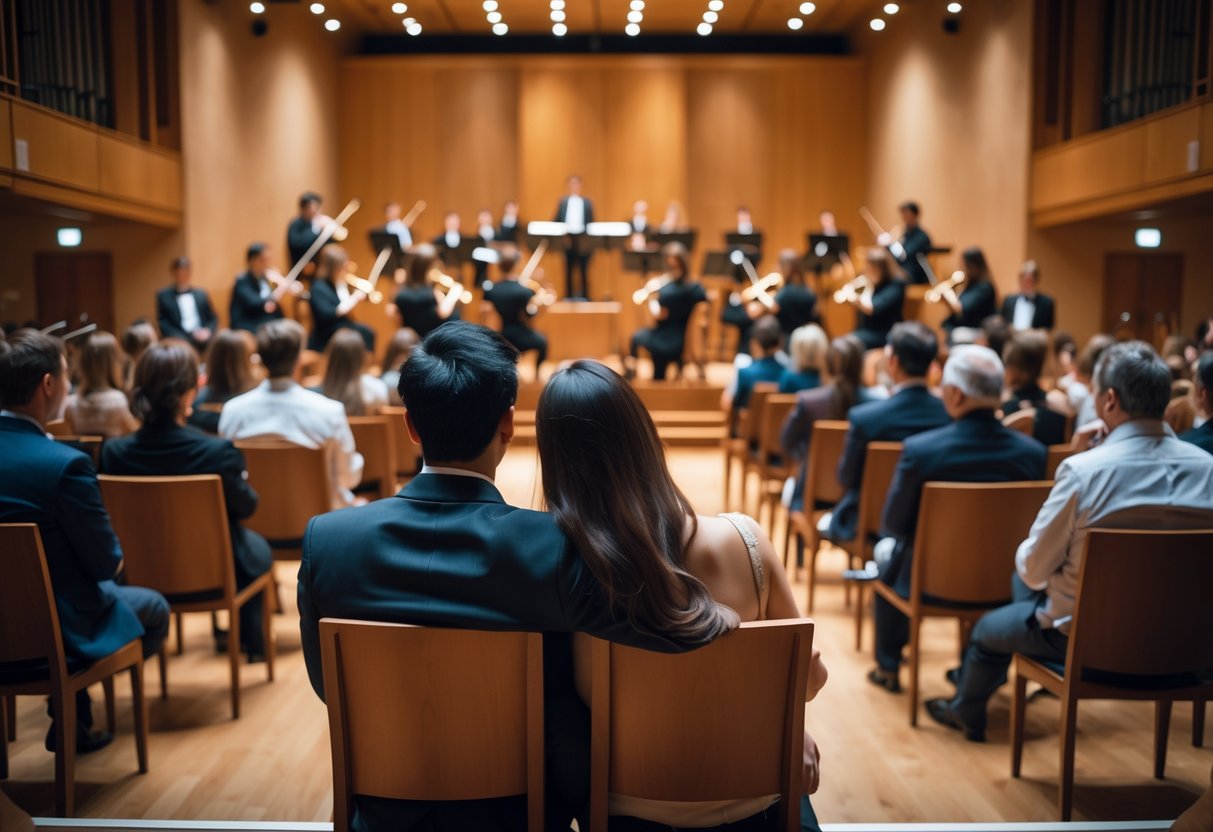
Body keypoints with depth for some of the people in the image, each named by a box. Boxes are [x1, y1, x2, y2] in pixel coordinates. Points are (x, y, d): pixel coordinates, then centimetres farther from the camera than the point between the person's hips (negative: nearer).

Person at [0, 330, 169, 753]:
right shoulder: (65, 464, -27)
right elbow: (107, 562, -18)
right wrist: (115, 556, 4)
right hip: (53, 628, -6)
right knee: (154, 609, 20)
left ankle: (76, 720, 37)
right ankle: (70, 717, 21)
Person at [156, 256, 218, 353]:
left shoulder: (201, 294, 20)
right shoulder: (164, 296, 11)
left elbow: (213, 319, 18)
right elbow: (163, 324, 3)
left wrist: (207, 331, -5)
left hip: (202, 338, 2)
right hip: (180, 341, -2)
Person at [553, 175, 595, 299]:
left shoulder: (587, 203, 7)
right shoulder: (563, 201, 10)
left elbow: (591, 223, 6)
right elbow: (557, 221, 9)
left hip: (583, 239, -1)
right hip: (567, 238, 1)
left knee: (584, 270, 1)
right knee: (568, 270, 5)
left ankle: (585, 296, 5)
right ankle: (568, 296, 9)